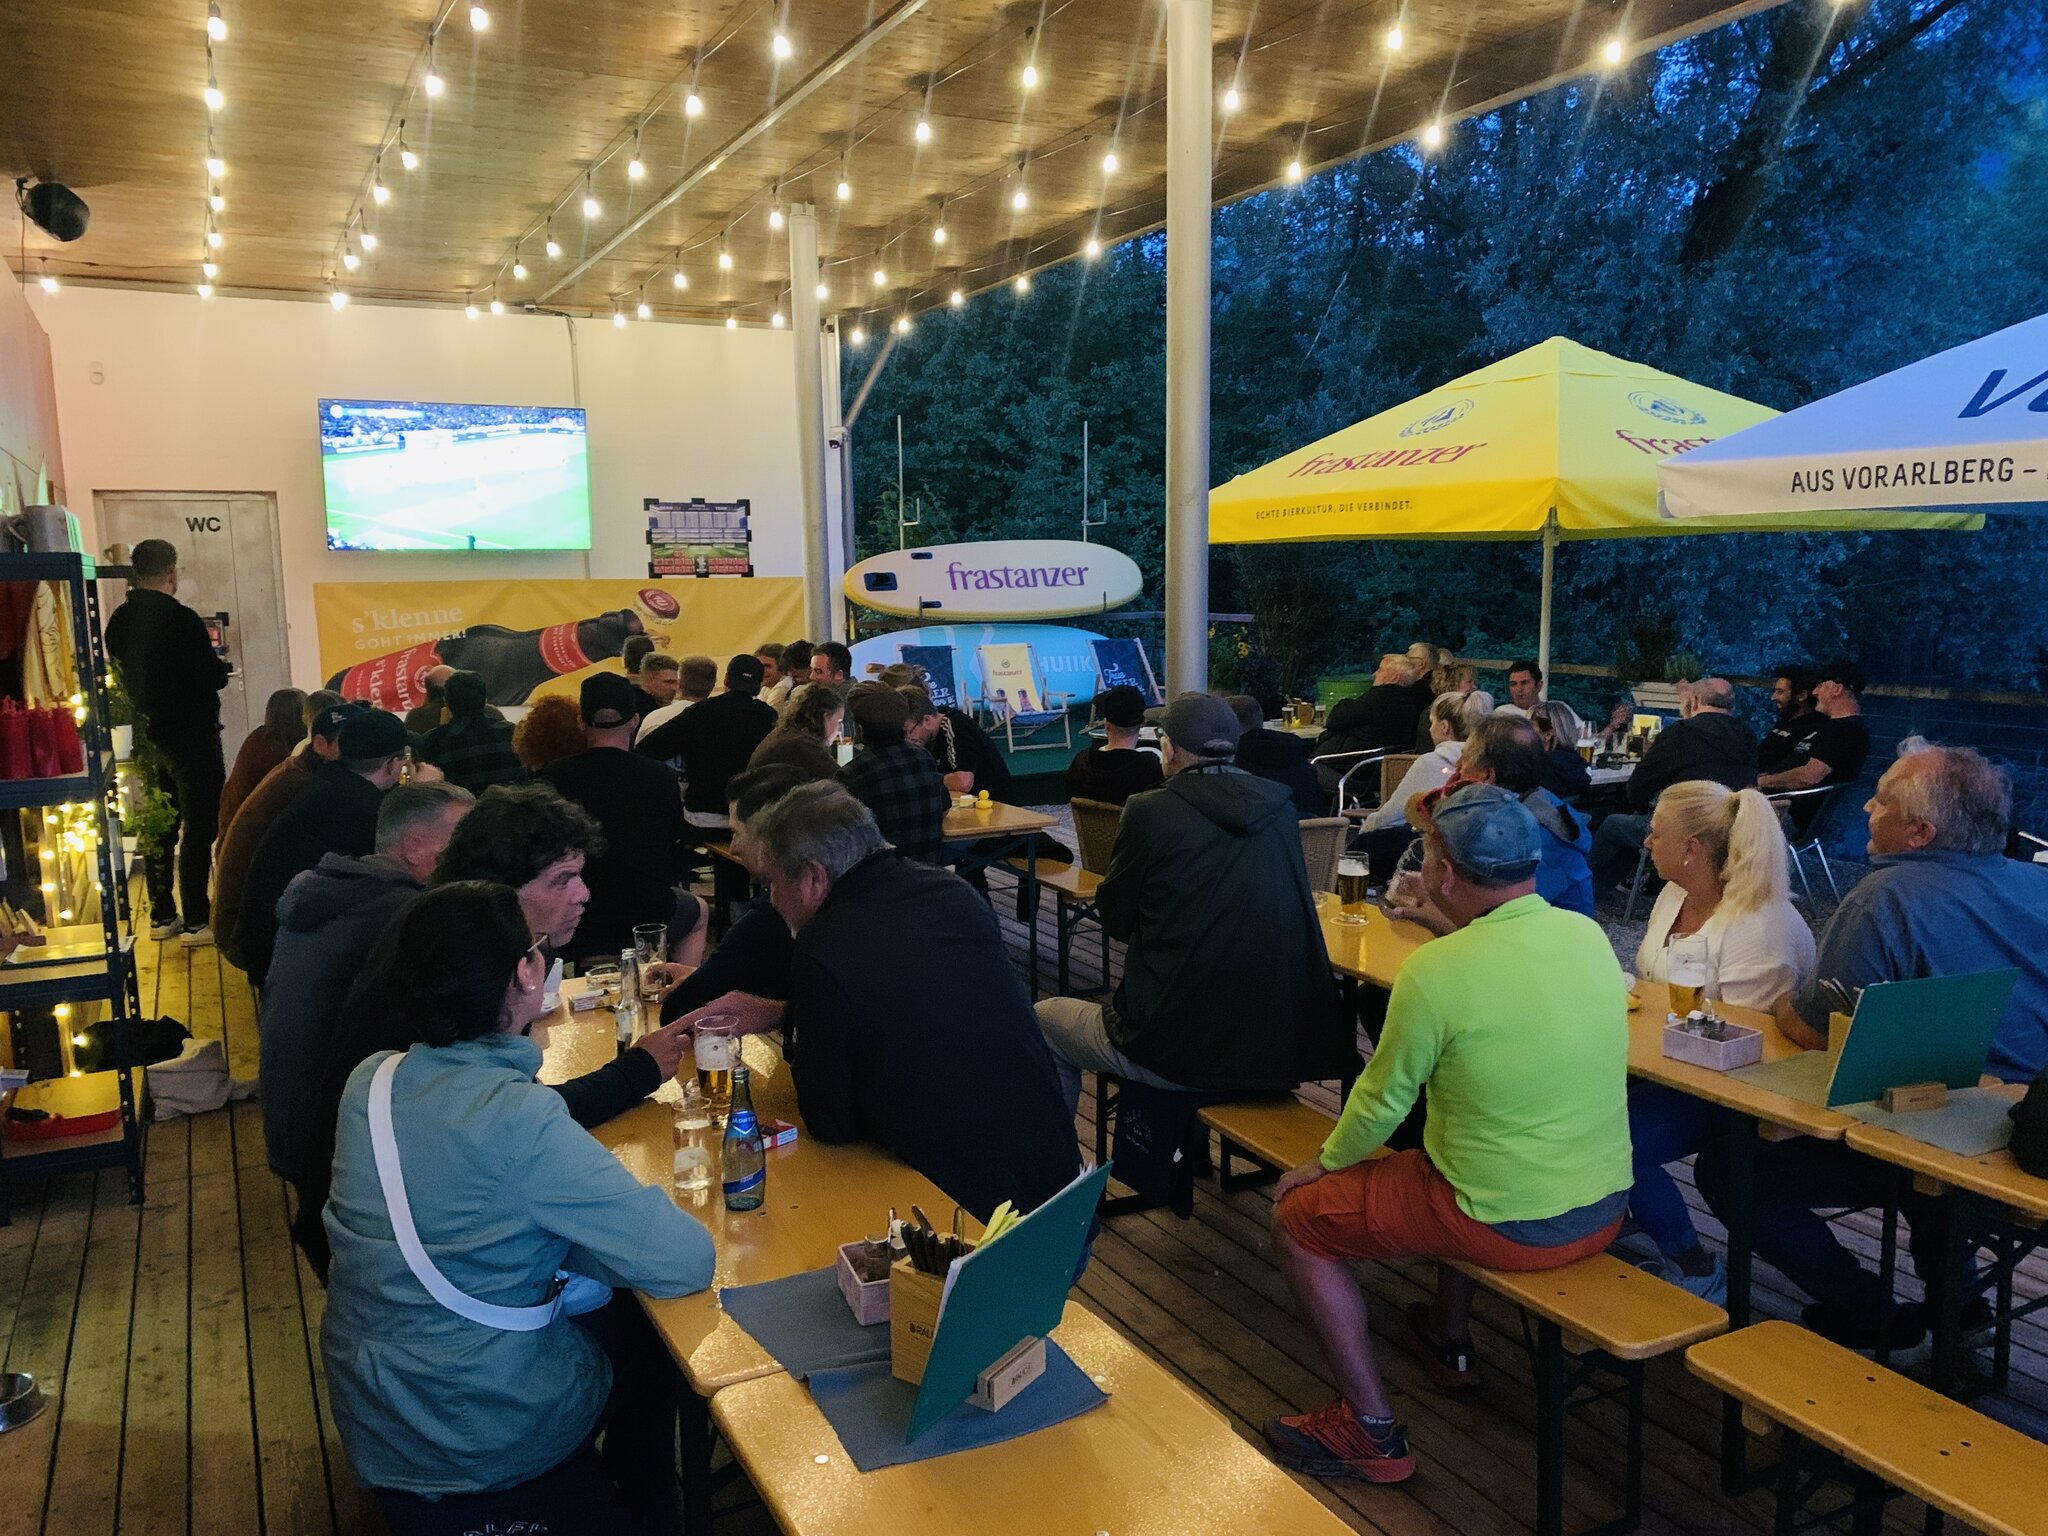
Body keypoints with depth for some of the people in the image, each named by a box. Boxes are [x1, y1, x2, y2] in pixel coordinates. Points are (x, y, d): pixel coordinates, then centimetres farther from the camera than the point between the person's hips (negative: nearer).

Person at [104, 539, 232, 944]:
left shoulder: (118, 620, 3)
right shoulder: (181, 619, -18)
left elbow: (125, 675, 11)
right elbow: (214, 677, -16)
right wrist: (218, 664, 4)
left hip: (149, 738, 7)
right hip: (192, 738, -7)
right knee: (199, 830, -1)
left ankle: (162, 915, 23)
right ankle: (196, 921, 2)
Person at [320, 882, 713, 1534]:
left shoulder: (369, 1080, -8)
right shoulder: (518, 1116, -30)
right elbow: (687, 1261, -28)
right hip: (479, 1438, -6)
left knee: (608, 1307, 25)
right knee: (647, 1322, 20)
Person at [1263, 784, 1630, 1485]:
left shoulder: (1435, 970, -22)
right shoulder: (1591, 936, -4)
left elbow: (1383, 1099, -9)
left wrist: (1326, 1162, 8)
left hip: (1509, 1226, -7)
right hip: (1607, 1209, 7)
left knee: (1297, 1218, 8)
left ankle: (1371, 1431, 12)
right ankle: (1449, 1341, 47)